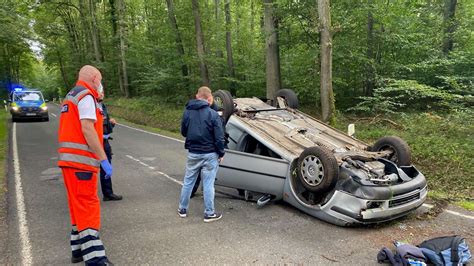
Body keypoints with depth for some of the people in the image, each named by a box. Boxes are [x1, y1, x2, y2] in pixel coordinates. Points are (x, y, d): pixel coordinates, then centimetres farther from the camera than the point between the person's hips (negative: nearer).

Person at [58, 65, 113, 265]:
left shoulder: (71, 96, 21)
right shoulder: (86, 96, -10)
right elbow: (87, 129, -20)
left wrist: (99, 136, 26)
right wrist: (104, 160, -20)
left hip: (70, 160, 10)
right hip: (81, 161, -10)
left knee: (79, 206, 16)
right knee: (87, 206, -9)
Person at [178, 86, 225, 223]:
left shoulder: (187, 112, 0)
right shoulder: (213, 114, -14)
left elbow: (183, 132, 12)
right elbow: (219, 138, -14)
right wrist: (221, 153, -1)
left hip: (193, 154, 4)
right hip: (210, 155, -4)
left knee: (188, 182, 16)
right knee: (208, 184, 4)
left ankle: (182, 209, 28)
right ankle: (209, 214, 13)